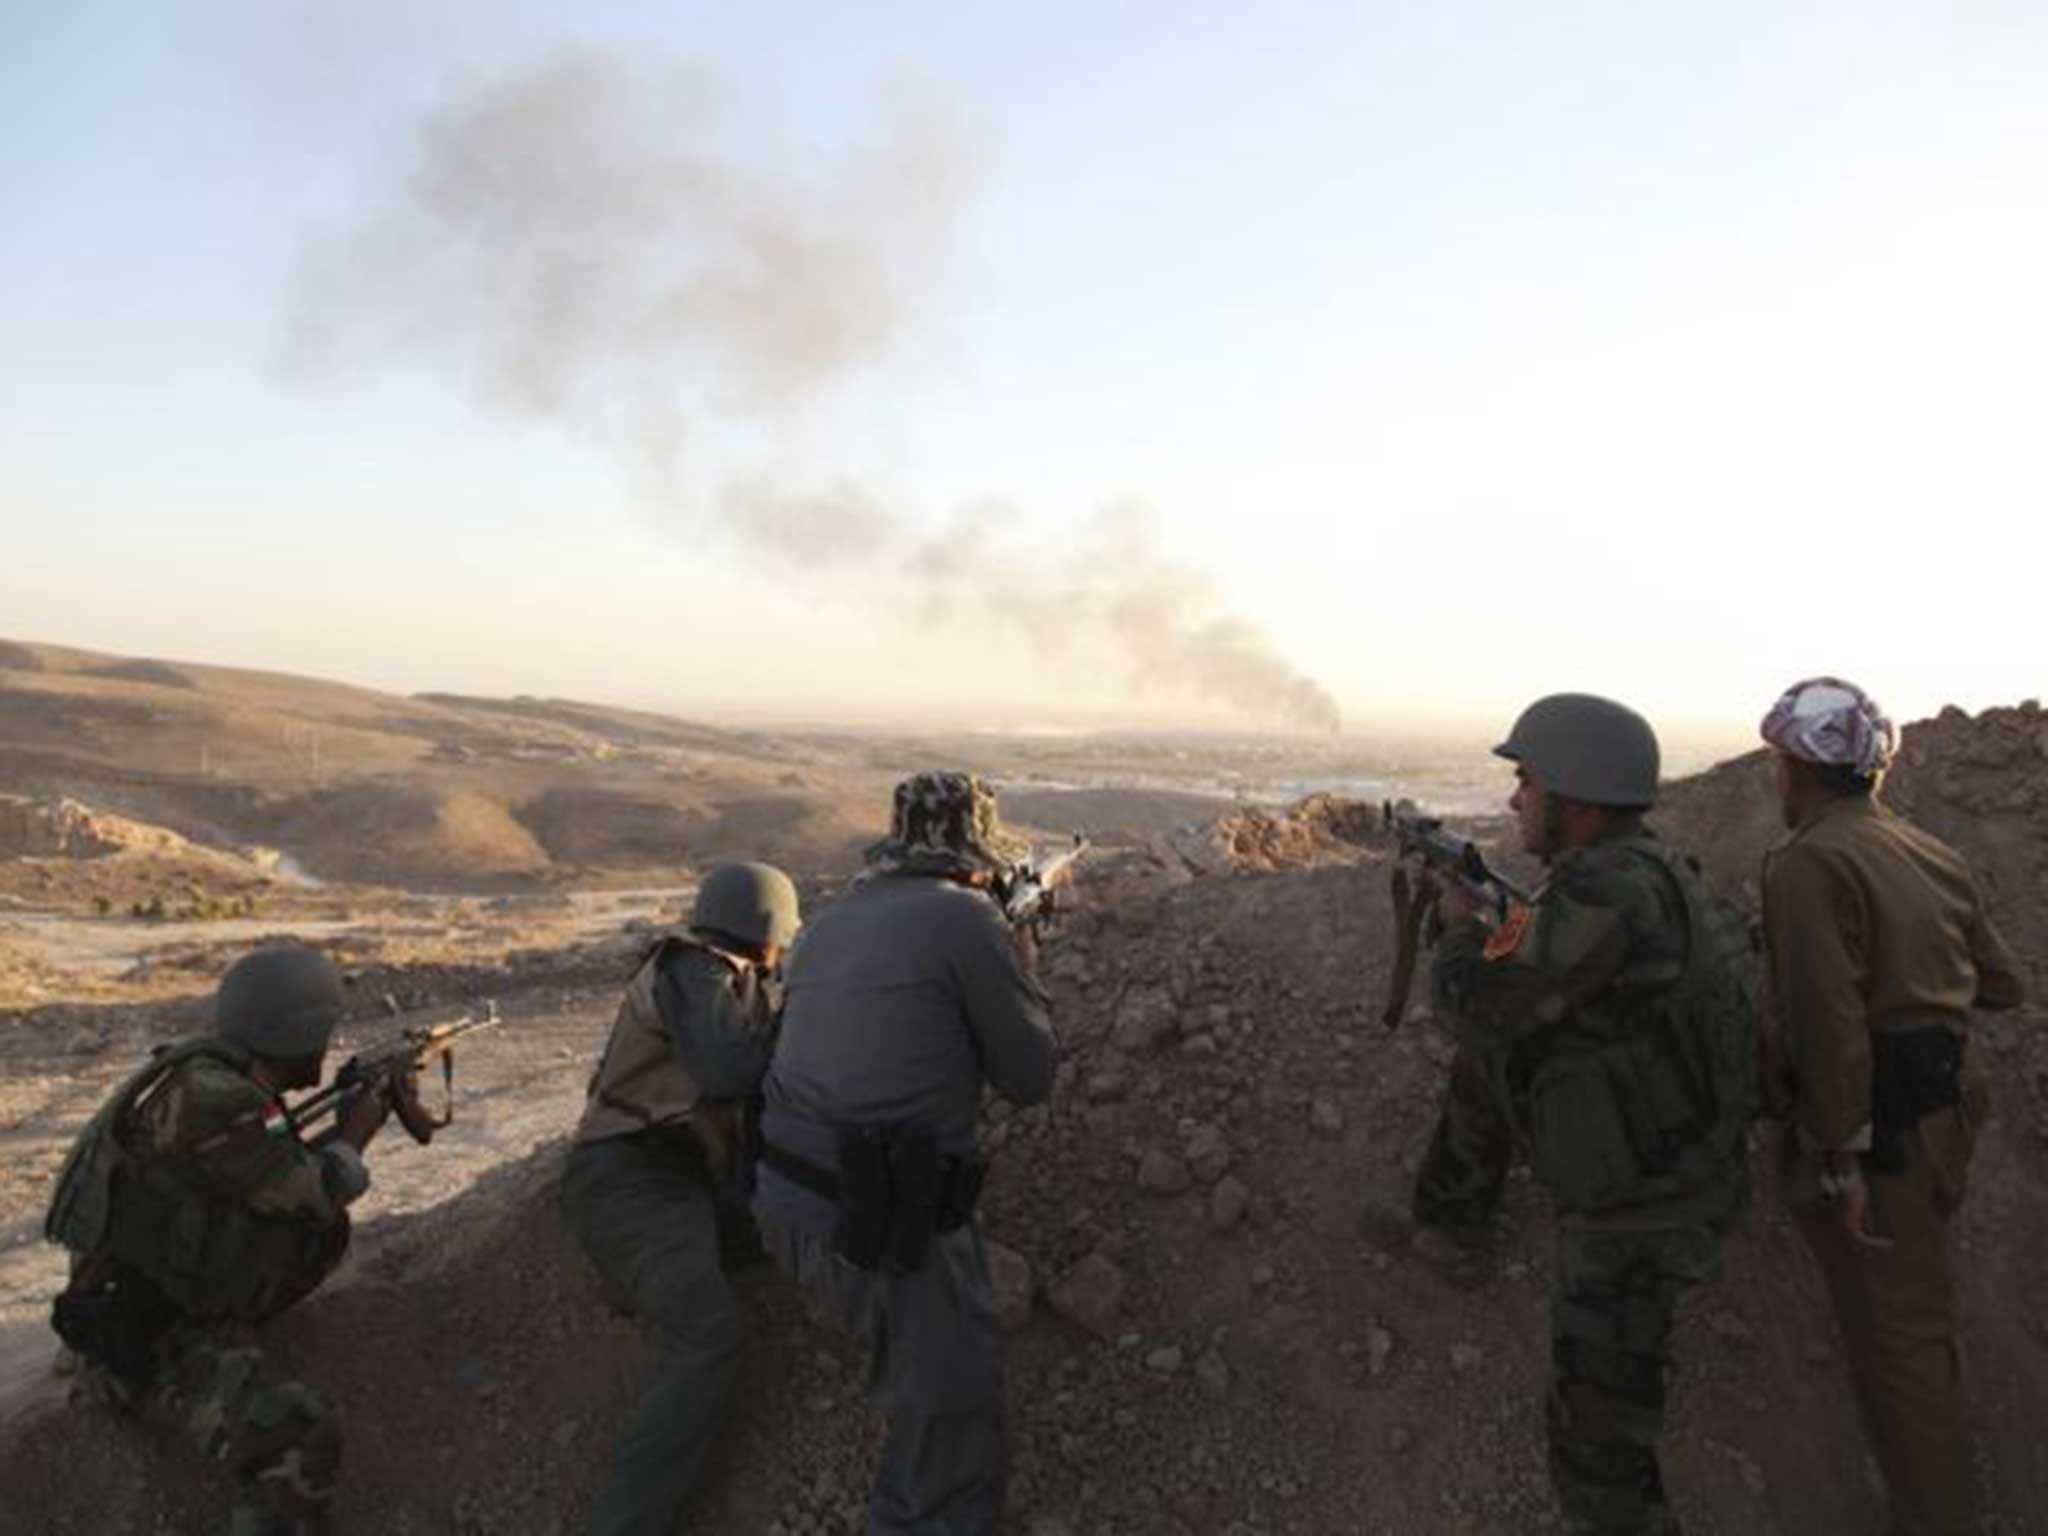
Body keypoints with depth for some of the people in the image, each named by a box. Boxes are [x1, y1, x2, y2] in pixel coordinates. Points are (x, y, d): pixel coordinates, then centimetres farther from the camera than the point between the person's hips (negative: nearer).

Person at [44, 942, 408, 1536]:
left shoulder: (228, 1083, 3)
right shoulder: (205, 1098, -26)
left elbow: (294, 1173, 18)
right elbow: (313, 1193, -19)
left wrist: (372, 1104, 12)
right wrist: (355, 1136, -1)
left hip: (184, 1300, 10)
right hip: (145, 1344, -10)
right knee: (300, 1436, -27)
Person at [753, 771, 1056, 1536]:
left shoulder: (833, 920, 10)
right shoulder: (968, 920, -12)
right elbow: (1029, 1078, -3)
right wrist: (1021, 970, 13)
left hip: (787, 1198, 8)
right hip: (878, 1221, -8)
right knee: (954, 1402, 8)